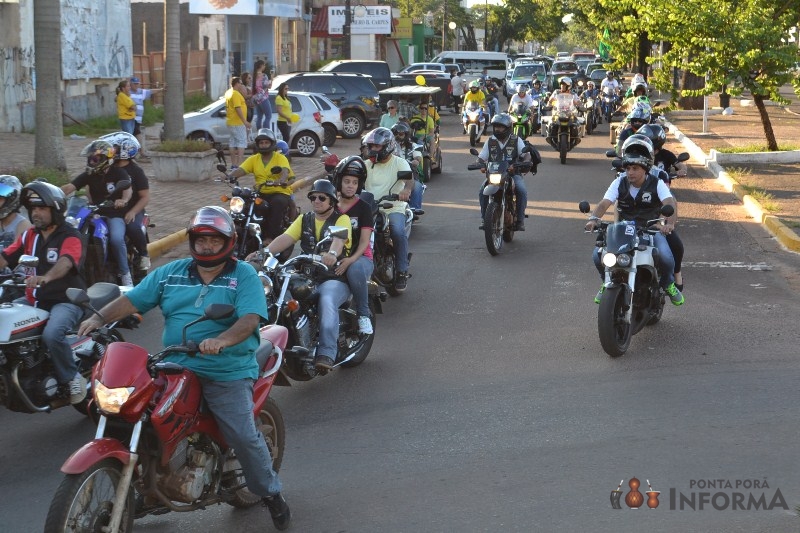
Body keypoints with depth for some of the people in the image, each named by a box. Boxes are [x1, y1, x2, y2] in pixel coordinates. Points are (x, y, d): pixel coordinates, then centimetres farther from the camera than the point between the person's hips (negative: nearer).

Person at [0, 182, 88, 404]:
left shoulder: (70, 237, -9)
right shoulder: (29, 235, 12)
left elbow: (65, 262, -29)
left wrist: (45, 278, -49)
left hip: (66, 300, -7)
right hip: (34, 300, 7)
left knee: (52, 334, -33)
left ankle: (72, 379, -14)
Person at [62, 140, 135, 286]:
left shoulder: (118, 173, -4)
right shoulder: (88, 175, 8)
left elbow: (128, 188, -23)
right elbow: (69, 187, -1)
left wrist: (124, 200, -47)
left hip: (114, 215, -5)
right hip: (95, 213, 5)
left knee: (116, 239, -32)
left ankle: (125, 274, -15)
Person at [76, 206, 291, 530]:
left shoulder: (244, 276, -2)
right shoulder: (170, 273, 12)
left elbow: (250, 319, -16)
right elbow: (133, 300, 8)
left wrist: (221, 340, -35)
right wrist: (99, 318, -10)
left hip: (227, 373, -4)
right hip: (174, 369, 4)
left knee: (244, 436, -12)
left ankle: (271, 493, 12)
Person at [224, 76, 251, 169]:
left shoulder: (228, 93, 13)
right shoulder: (236, 94, -17)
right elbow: (238, 108, -23)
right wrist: (245, 121, -22)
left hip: (231, 122, 10)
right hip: (238, 123, -10)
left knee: (233, 142, 11)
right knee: (242, 142, -9)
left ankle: (233, 164, 14)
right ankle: (240, 164, -15)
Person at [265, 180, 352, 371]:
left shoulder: (341, 219, 3)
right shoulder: (304, 219, 18)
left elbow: (339, 239, -20)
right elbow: (285, 238, 3)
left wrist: (332, 254, -44)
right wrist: (265, 252, -17)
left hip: (335, 278, -5)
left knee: (327, 300, -36)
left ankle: (327, 353, -42)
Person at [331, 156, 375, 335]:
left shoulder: (363, 208, 3)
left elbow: (365, 241, -7)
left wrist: (351, 259, -25)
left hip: (360, 257, -3)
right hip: (333, 257, 3)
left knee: (355, 270, -41)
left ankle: (364, 314, -23)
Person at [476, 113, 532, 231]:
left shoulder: (516, 140, 3)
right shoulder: (490, 141, 9)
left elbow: (527, 155, -4)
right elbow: (481, 158, 8)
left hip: (512, 173, -2)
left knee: (522, 190, -30)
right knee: (482, 191, -26)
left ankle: (520, 219, -18)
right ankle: (484, 218, -13)